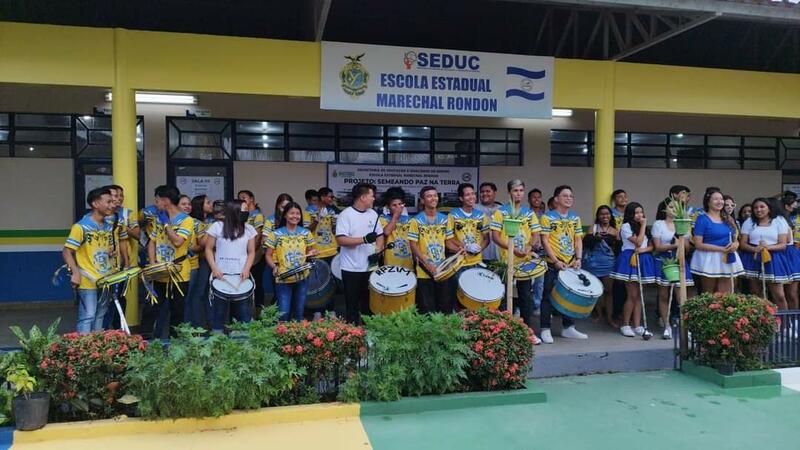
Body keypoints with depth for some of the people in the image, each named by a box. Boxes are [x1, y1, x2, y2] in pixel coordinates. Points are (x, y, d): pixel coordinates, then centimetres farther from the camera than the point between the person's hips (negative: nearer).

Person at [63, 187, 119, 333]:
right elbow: (67, 252, -12)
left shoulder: (109, 227, 10)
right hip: (88, 282, -7)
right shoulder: (81, 227, -12)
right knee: (87, 318, -6)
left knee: (99, 318, 14)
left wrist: (112, 253, 2)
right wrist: (75, 272, -23)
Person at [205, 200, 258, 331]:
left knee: (244, 311, 2)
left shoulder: (249, 229, 6)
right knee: (219, 310, 4)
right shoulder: (217, 227, 0)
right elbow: (208, 249, 3)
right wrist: (214, 268, -9)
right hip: (221, 275, -1)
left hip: (241, 275, 1)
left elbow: (251, 252, 8)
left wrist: (246, 269, -8)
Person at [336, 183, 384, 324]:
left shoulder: (373, 214, 8)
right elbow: (340, 240, -20)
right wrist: (364, 239, -26)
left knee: (369, 303, 13)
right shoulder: (346, 215, -12)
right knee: (352, 305, 5)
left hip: (370, 267, 5)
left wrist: (377, 250, -5)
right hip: (352, 269, -5)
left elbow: (380, 235, 14)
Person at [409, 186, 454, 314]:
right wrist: (427, 264, -17)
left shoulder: (445, 219, 7)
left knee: (445, 306, 11)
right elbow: (413, 246, -8)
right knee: (427, 309, 4)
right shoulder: (416, 221, -6)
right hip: (424, 272, -4)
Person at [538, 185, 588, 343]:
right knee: (549, 296, -1)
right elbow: (544, 241, -11)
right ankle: (545, 329, 6)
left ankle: (568, 327, 24)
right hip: (552, 264, -6)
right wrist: (556, 261, -17)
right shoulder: (547, 217, -7)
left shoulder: (575, 218, 11)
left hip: (571, 264, 6)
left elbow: (578, 240, 12)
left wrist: (578, 258, -3)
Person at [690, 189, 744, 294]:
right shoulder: (702, 219, -6)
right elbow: (698, 244, -13)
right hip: (709, 260, -6)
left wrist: (735, 244, -5)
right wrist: (721, 249, -18)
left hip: (727, 260, 6)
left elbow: (735, 239, 20)